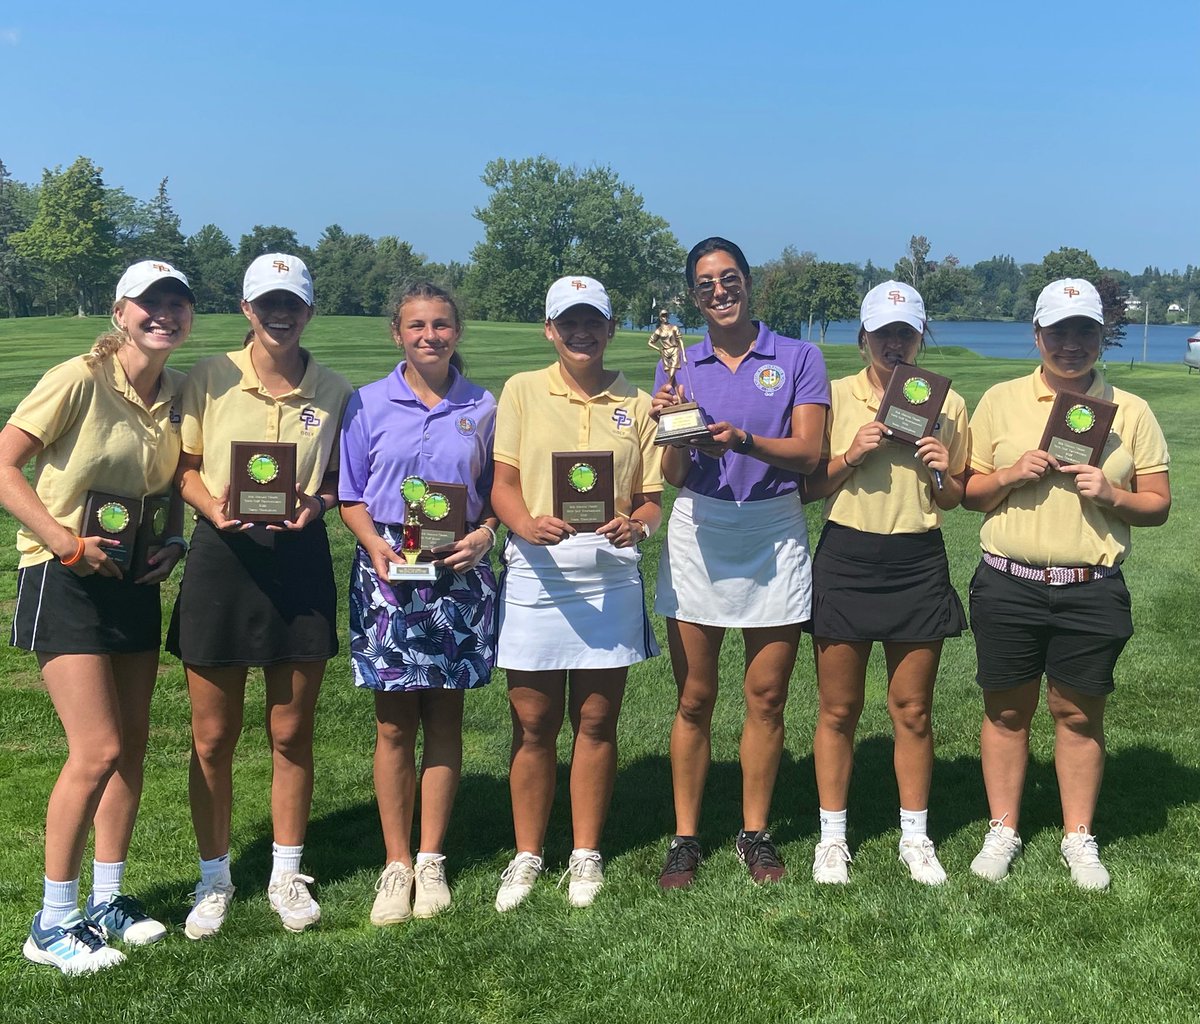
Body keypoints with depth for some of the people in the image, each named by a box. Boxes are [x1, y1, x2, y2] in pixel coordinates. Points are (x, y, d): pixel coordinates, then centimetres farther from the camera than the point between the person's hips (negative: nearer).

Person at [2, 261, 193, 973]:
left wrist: (174, 542, 0)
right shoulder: (80, 381, -16)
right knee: (97, 751, -10)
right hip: (66, 584, -7)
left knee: (132, 747, 11)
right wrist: (66, 542, -20)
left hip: (134, 583, 7)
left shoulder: (177, 393, 3)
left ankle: (108, 902, 26)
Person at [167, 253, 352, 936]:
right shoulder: (210, 378, -2)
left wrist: (316, 504, -11)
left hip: (299, 561, 1)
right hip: (222, 558, -1)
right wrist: (213, 507, -16)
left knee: (292, 733, 10)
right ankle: (215, 879, 24)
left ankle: (287, 875, 27)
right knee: (213, 738, 6)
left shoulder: (333, 392, 2)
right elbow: (185, 467, 4)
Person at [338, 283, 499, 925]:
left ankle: (430, 861, 17)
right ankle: (396, 865, 14)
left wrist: (483, 535, -9)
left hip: (459, 574, 1)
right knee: (394, 725, 2)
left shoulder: (482, 409, 7)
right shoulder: (368, 404, 4)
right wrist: (376, 546, -13)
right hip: (388, 569, -1)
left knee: (444, 719, 6)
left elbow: (497, 492, 11)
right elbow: (350, 497, 5)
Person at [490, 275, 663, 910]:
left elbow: (652, 496, 8)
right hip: (536, 573, -1)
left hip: (610, 575, 1)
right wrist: (527, 525, -19)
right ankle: (526, 857, 20)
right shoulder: (522, 391, 6)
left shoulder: (635, 404, 9)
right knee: (533, 723, 5)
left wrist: (638, 524, -14)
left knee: (596, 721, 7)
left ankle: (586, 855, 21)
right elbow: (503, 483, 1)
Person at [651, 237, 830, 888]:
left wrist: (743, 440, -24)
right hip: (698, 533, 1)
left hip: (774, 534, -1)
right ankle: (685, 839, 14)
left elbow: (808, 453, -8)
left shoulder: (798, 359, 3)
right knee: (694, 699, 4)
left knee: (766, 697, 5)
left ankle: (755, 834, 19)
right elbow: (672, 474, 4)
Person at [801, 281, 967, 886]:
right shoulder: (835, 398, 1)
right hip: (845, 562, -1)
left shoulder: (948, 406, 5)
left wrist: (943, 473, -8)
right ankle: (832, 839, 20)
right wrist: (851, 455, -15)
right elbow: (807, 488, 1)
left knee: (913, 711, 9)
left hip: (918, 565, 1)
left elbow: (953, 500, 13)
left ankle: (915, 836, 25)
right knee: (838, 709, 7)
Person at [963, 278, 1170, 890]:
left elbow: (1158, 504, 6)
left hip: (1093, 589, 0)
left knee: (1079, 713, 8)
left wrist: (1111, 494, -13)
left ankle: (1079, 838, 23)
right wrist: (1011, 475, -13)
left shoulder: (1130, 412, 5)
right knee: (1007, 709, 9)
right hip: (1008, 585, 0)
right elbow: (969, 495, 6)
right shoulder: (1000, 401, 4)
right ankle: (1003, 831, 23)